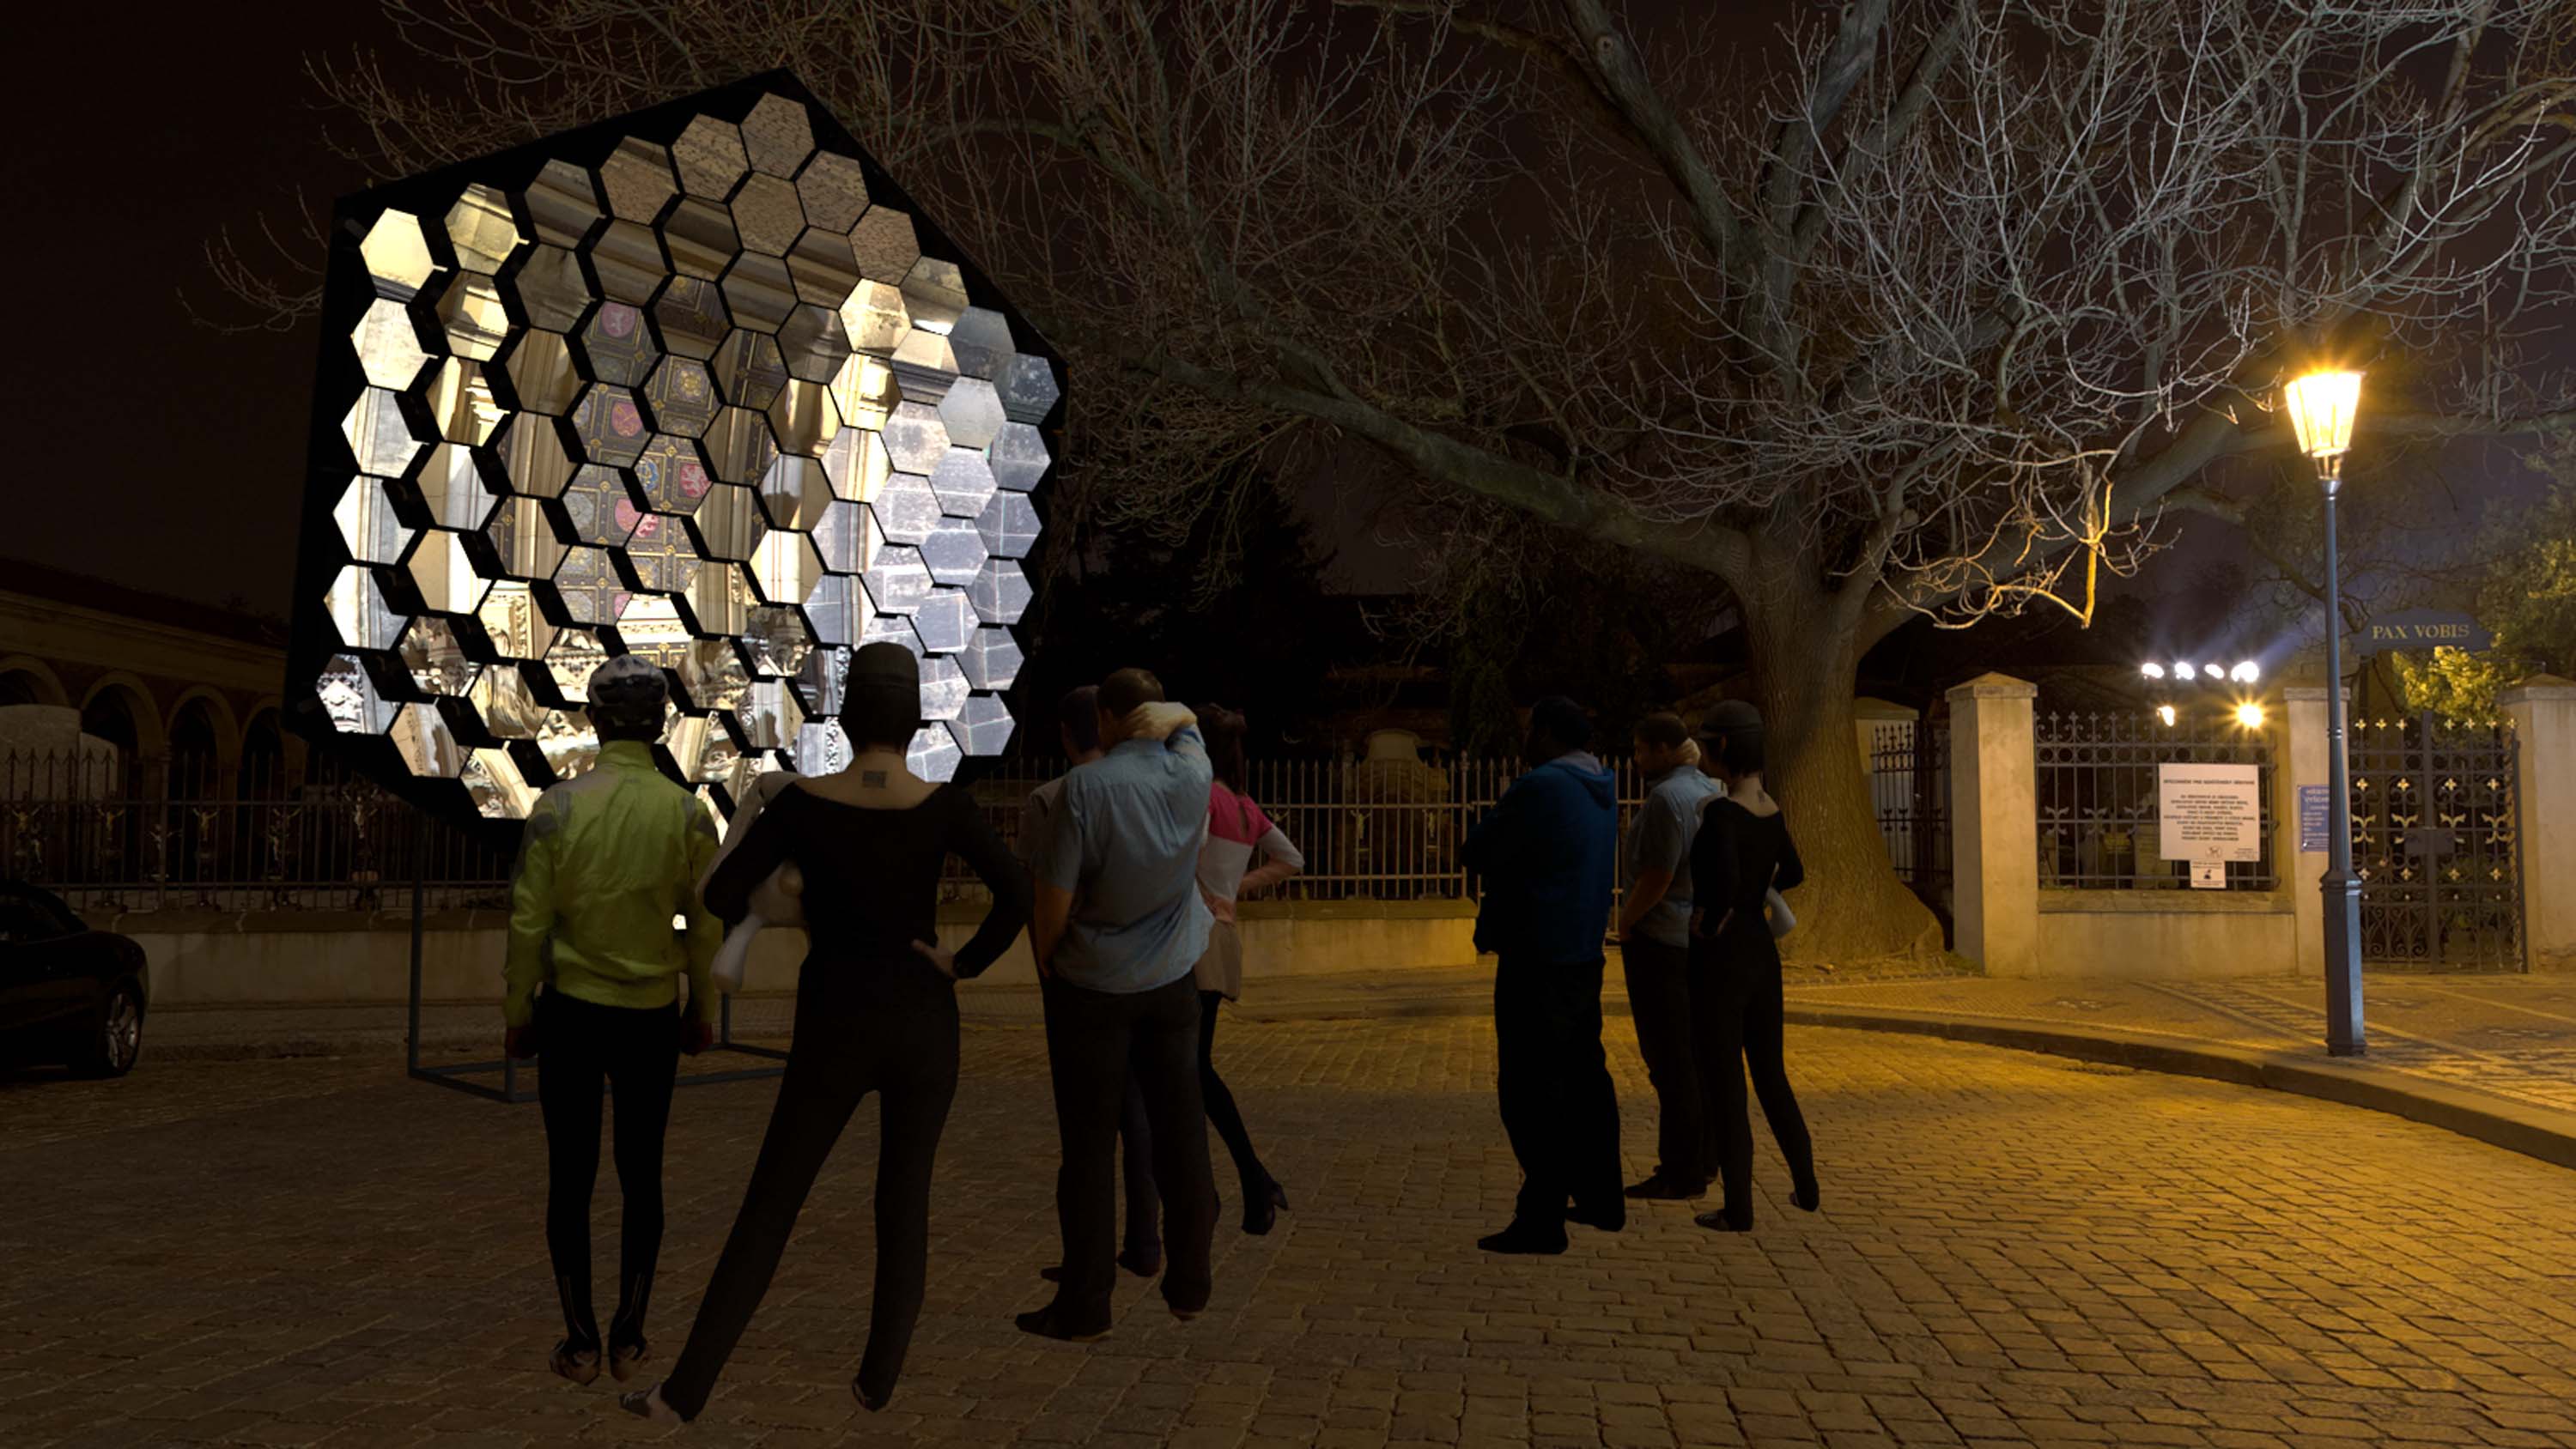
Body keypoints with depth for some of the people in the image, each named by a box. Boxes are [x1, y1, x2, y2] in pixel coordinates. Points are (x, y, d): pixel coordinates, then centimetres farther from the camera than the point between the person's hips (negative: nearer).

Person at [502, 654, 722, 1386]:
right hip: (652, 1018, 1)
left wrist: (517, 1011, 6)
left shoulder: (558, 805, -9)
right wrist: (704, 1013, 11)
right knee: (642, 1175, 12)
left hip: (572, 1011, -1)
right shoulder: (687, 814, -7)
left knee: (572, 1177, 9)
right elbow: (707, 928, -2)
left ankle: (581, 1343, 14)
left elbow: (528, 923, -6)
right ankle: (629, 1337, 17)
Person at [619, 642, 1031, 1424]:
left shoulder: (803, 800, -9)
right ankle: (879, 1378, 22)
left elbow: (722, 896, -9)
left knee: (768, 1208, 10)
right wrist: (963, 965, -5)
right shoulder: (943, 804, -9)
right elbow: (1017, 898, -20)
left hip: (835, 1031, 0)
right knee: (905, 1203, 16)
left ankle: (684, 1393, 12)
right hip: (923, 1025, 1)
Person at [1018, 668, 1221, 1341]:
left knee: (1088, 1146, 2)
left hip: (1092, 985, -4)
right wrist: (1173, 719, -3)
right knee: (1180, 1134, 11)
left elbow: (1056, 893, -15)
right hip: (1171, 982, 4)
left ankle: (1084, 1305, 8)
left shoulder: (1086, 786, -16)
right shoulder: (1191, 776, -2)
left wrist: (1045, 959, 3)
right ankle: (1188, 1285, 18)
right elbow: (1187, 721, 20)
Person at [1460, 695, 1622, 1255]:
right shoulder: (1601, 789, 11)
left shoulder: (1540, 786, -17)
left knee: (1530, 1088, -4)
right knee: (1584, 1075, 18)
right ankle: (1601, 1198, 28)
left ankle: (1541, 1218, -2)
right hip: (1585, 953, 9)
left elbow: (1476, 854, -10)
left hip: (1538, 957, -9)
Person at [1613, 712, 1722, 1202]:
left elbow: (1658, 876, -21)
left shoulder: (1666, 797, -18)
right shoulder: (1713, 791, 11)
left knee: (1669, 1057, -5)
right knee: (1698, 1052, 16)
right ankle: (1705, 1158, 24)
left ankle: (1681, 1172, -1)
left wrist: (1625, 922, -10)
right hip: (1703, 937, 10)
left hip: (1659, 937, -10)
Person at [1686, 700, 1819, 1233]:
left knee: (1724, 1083, 2)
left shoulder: (1721, 811, -19)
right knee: (1770, 1073, 20)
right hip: (1763, 952, 8)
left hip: (1721, 956, -8)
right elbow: (1792, 874, 22)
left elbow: (1725, 881, -34)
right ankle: (1806, 1186, 28)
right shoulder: (1772, 810, 6)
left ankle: (1738, 1208, 8)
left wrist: (1711, 923, -17)